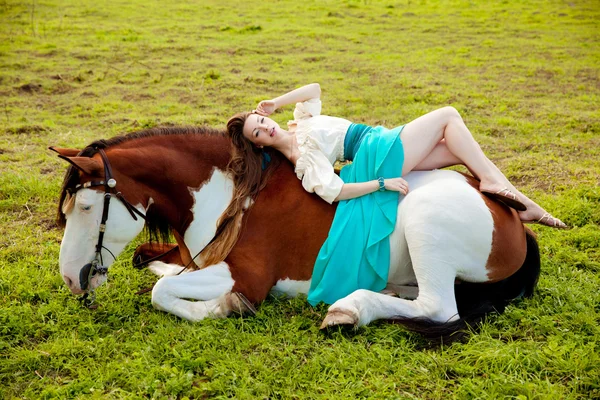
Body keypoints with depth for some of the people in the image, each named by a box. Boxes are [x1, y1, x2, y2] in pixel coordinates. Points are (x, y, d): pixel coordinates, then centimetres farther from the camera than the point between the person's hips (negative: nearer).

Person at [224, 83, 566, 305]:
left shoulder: (301, 121, 11)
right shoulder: (301, 156, -16)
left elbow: (314, 88, 18)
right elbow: (333, 191, -25)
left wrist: (276, 103, 7)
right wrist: (381, 184, -24)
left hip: (382, 144, 9)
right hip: (381, 153, -9)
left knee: (460, 149, 0)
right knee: (448, 116, -9)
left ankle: (523, 205, -1)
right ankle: (491, 181, -9)